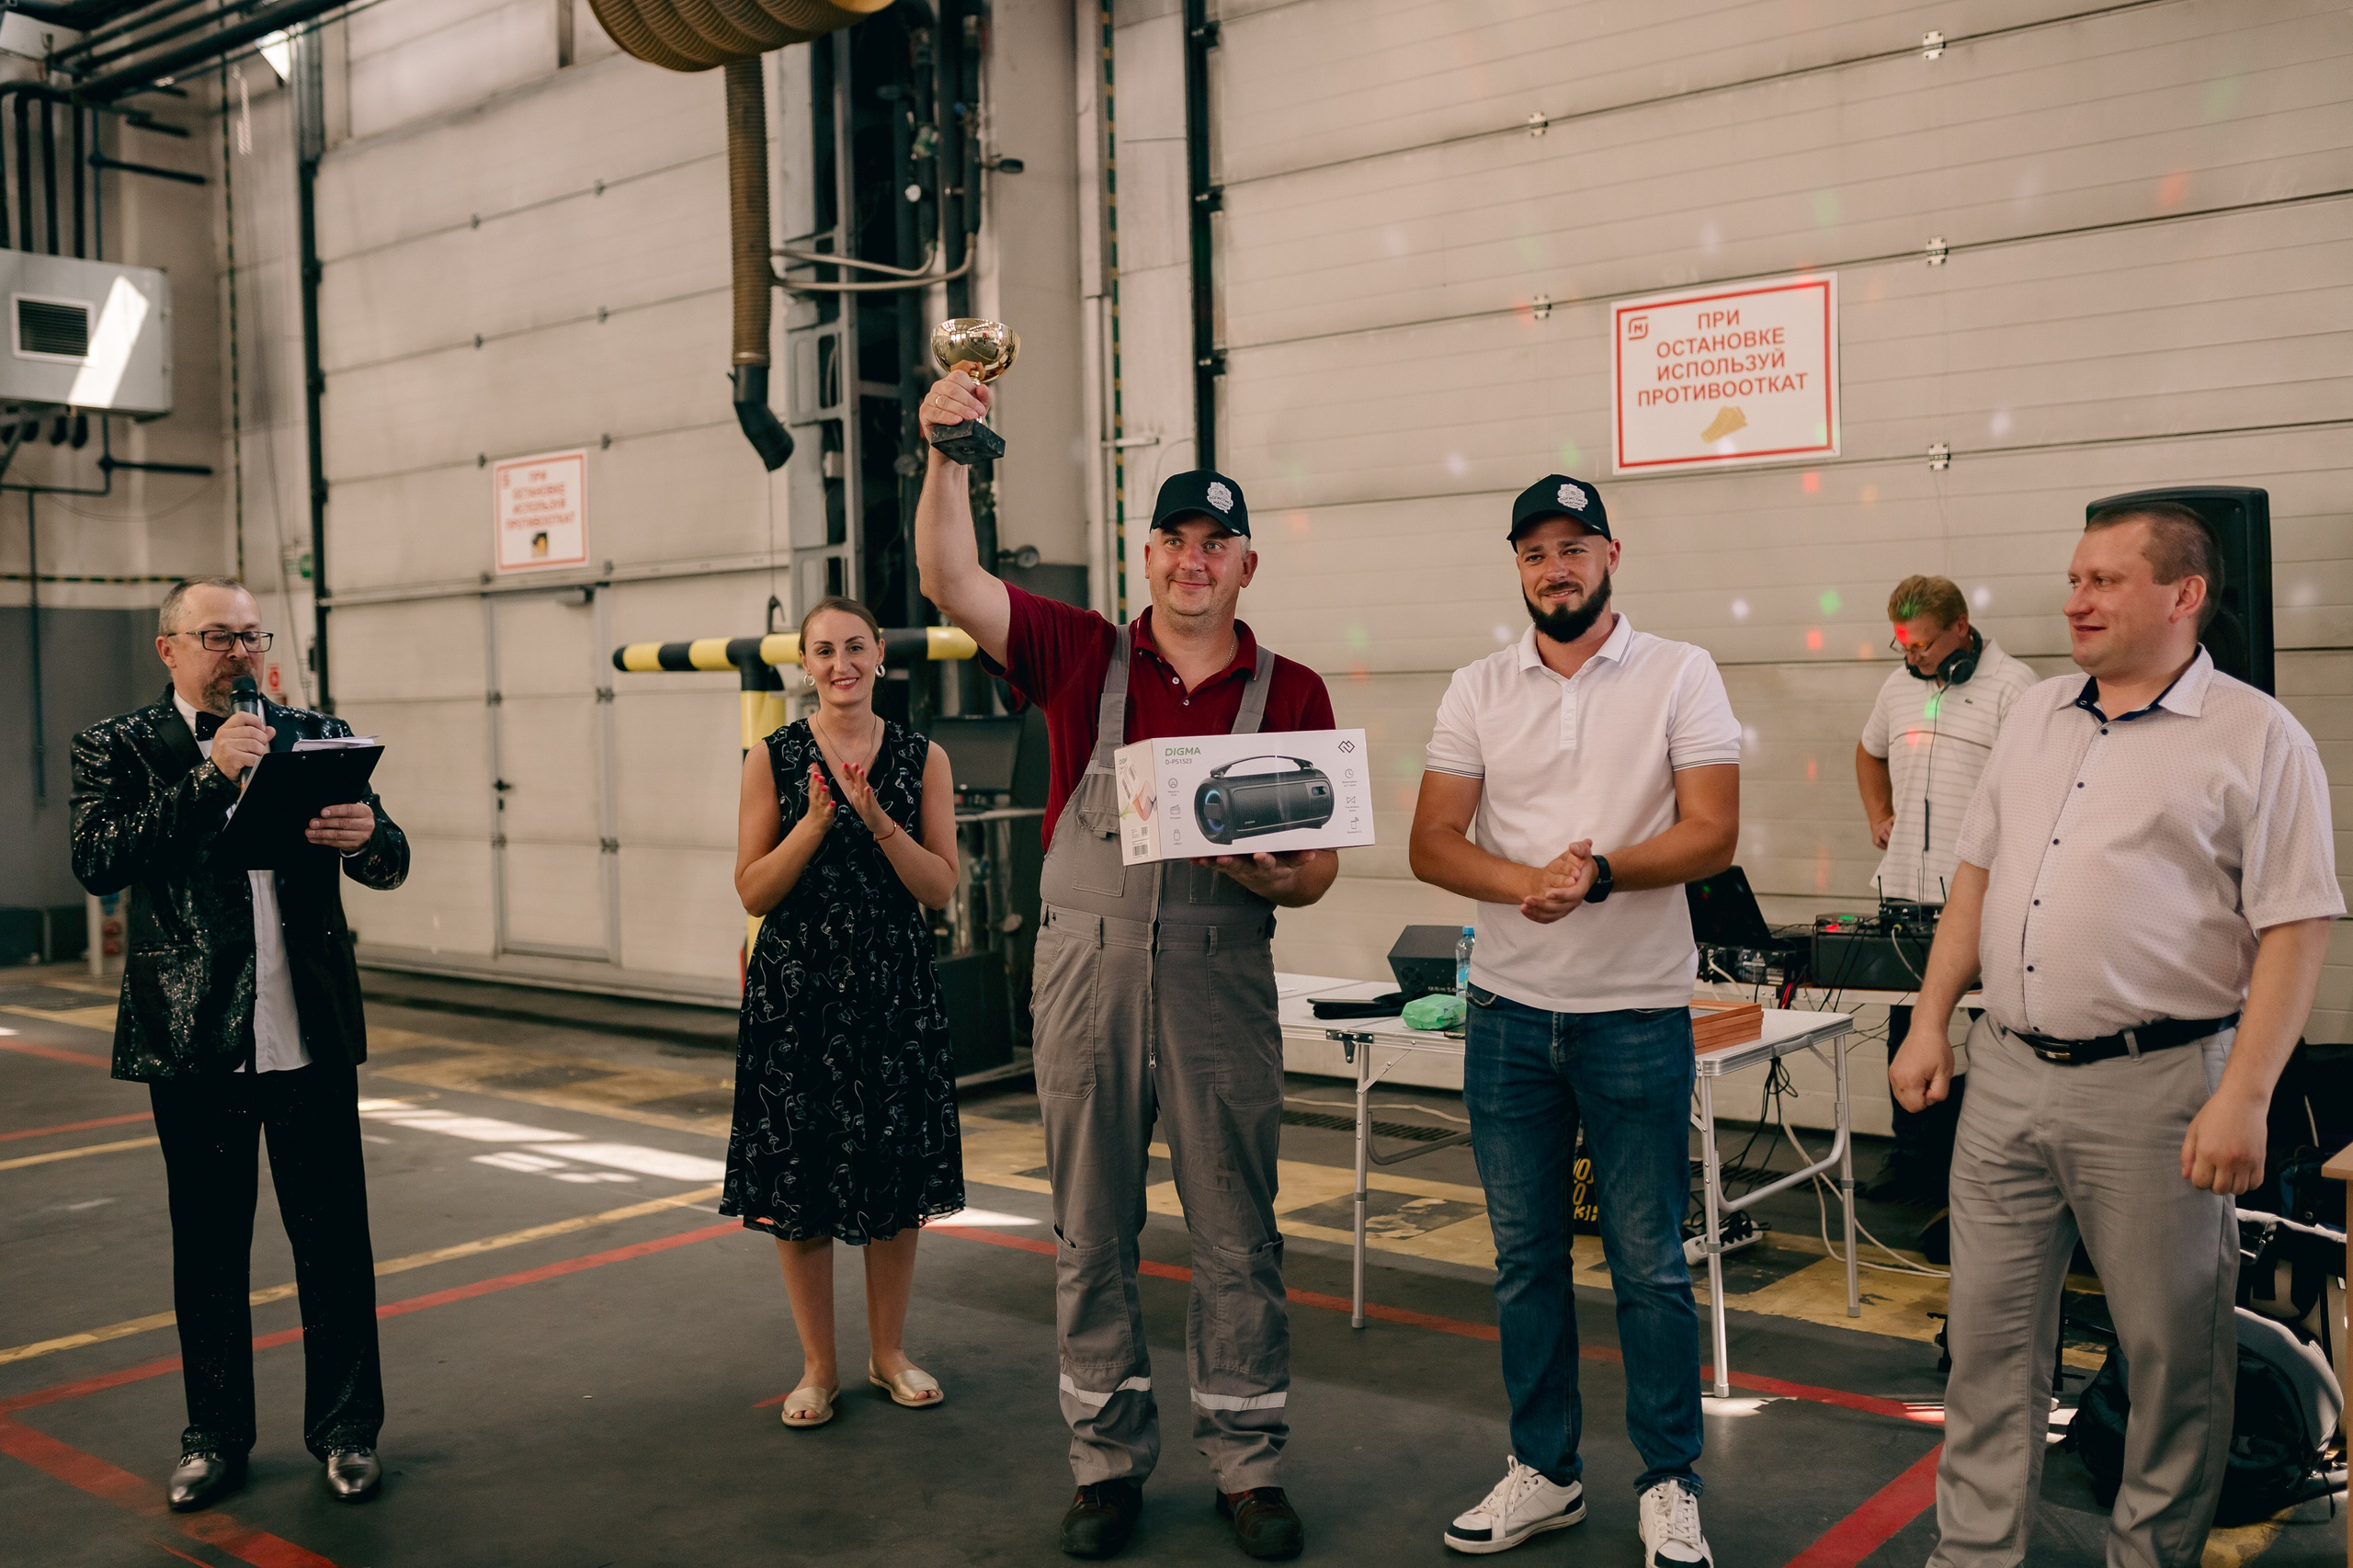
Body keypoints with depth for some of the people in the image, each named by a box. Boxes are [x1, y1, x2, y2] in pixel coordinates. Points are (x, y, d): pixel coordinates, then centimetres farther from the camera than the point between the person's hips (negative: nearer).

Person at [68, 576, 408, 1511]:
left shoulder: (318, 736, 7)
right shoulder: (119, 748, 1)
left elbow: (390, 864, 4)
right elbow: (97, 862, -15)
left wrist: (367, 835, -20)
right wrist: (210, 775, -21)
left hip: (310, 1038, 1)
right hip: (192, 1042, -1)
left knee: (334, 1241, 7)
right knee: (208, 1248, 12)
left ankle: (345, 1432, 22)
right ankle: (216, 1437, 28)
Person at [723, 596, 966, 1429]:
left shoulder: (923, 758, 2)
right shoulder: (772, 758, 0)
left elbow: (941, 889, -2)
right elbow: (754, 891, -3)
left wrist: (878, 820, -16)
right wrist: (816, 820, -16)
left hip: (895, 991, 1)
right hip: (796, 990, -1)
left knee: (896, 1174, 8)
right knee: (797, 1177, 3)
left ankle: (889, 1352, 26)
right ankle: (819, 1366, 20)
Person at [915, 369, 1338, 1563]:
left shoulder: (1291, 693, 5)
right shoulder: (1081, 657, 5)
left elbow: (1321, 864, 5)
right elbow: (950, 581, -4)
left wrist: (1280, 878, -17)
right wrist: (949, 455, -16)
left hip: (1220, 982, 0)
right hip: (1085, 971, 1)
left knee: (1237, 1237, 6)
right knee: (1090, 1235, 9)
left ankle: (1248, 1463, 20)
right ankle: (1109, 1461, 24)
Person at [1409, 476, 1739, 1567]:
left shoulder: (1680, 675, -2)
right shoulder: (1477, 690, 6)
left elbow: (1711, 833, -10)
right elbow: (1432, 843, -1)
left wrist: (1600, 875, -25)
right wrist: (1528, 883, -19)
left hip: (1637, 1013, -3)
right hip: (1508, 1013, 3)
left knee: (1648, 1261, 3)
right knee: (1524, 1255, 12)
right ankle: (1542, 1472, 27)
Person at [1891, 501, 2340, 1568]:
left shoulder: (2257, 739, -6)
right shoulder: (2037, 717, 12)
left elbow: (2296, 931, -10)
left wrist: (2244, 1097, -17)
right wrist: (1931, 1022, 10)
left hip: (2154, 1089, -5)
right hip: (2007, 1076, 6)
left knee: (2172, 1350, 9)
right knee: (1989, 1331, 11)